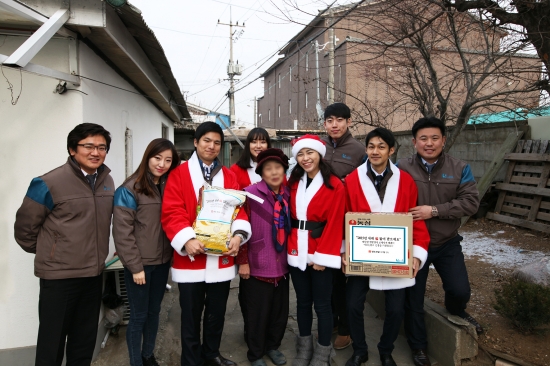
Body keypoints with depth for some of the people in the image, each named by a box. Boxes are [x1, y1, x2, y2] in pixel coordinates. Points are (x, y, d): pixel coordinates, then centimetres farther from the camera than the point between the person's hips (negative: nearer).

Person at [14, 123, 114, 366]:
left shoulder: (107, 182, 2)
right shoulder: (49, 183, -15)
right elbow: (25, 226, -6)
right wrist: (46, 252, 5)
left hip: (94, 274, 5)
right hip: (59, 276, -5)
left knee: (85, 341, 19)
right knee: (52, 342, 9)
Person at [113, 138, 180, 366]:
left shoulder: (170, 186, 4)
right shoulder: (130, 189, -12)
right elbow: (122, 232, -13)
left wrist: (173, 256, -1)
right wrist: (135, 266, -14)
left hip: (162, 262, 5)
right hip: (140, 264, -5)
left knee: (154, 311, 18)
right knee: (139, 315, 8)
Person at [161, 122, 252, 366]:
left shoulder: (229, 176, 10)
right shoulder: (179, 174, -1)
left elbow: (238, 209, 2)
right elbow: (171, 212, -11)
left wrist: (238, 235, -16)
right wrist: (186, 239, -25)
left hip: (222, 258, 4)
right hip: (190, 258, -3)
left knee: (217, 313, 17)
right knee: (191, 315, 10)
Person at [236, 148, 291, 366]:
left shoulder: (287, 195, 6)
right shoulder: (251, 193, -12)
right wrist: (243, 261, -12)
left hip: (282, 264, 5)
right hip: (258, 265, -5)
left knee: (280, 310, 16)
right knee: (258, 312, 9)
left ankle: (273, 346, 40)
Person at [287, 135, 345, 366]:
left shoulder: (334, 185, -7)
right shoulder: (293, 183, 8)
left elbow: (334, 223, -11)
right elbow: (288, 216, 8)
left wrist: (323, 256, -14)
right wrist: (289, 245, -1)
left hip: (320, 253, -4)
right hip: (297, 252, 4)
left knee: (322, 304, 6)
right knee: (303, 301, 15)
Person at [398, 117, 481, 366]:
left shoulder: (460, 169, -4)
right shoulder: (402, 169, -12)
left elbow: (471, 202, -13)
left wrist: (434, 210, -23)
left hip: (448, 243, 2)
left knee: (460, 290, 1)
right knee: (414, 298, 10)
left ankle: (456, 310, 41)